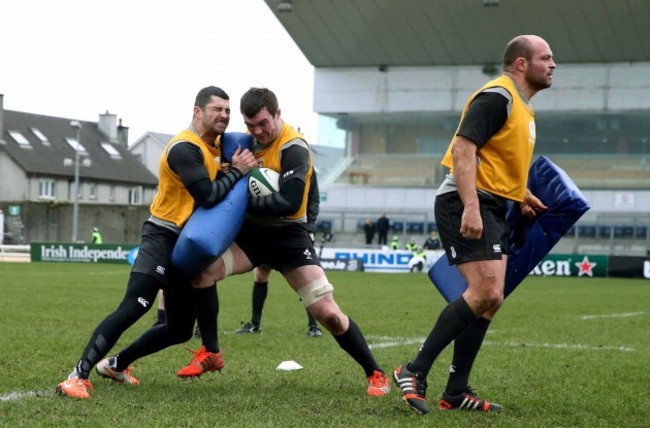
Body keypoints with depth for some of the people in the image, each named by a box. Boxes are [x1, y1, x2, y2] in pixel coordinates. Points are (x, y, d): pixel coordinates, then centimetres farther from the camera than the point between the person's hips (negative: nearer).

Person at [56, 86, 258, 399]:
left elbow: (216, 191, 14)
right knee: (133, 309, -22)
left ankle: (115, 365, 25)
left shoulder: (212, 147, 12)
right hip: (164, 239, -10)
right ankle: (79, 375, -19)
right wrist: (237, 171, -14)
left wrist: (235, 168, -1)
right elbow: (208, 196, -24)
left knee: (179, 331, 11)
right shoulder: (185, 148, -18)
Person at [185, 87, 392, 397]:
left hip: (287, 235, -5)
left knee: (327, 313, -10)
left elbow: (289, 203, -27)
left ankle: (375, 373, 8)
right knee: (201, 270, -19)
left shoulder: (293, 149, -18)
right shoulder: (249, 138, 3)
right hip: (251, 230, 5)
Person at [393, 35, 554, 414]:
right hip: (467, 205, -10)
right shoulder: (497, 97, -12)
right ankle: (415, 372, -12)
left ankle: (456, 393, 9)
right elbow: (463, 149, -22)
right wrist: (470, 207, -29)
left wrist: (522, 196, 23)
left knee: (488, 300, 5)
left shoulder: (523, 107, 19)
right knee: (485, 293, -19)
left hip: (492, 210, 10)